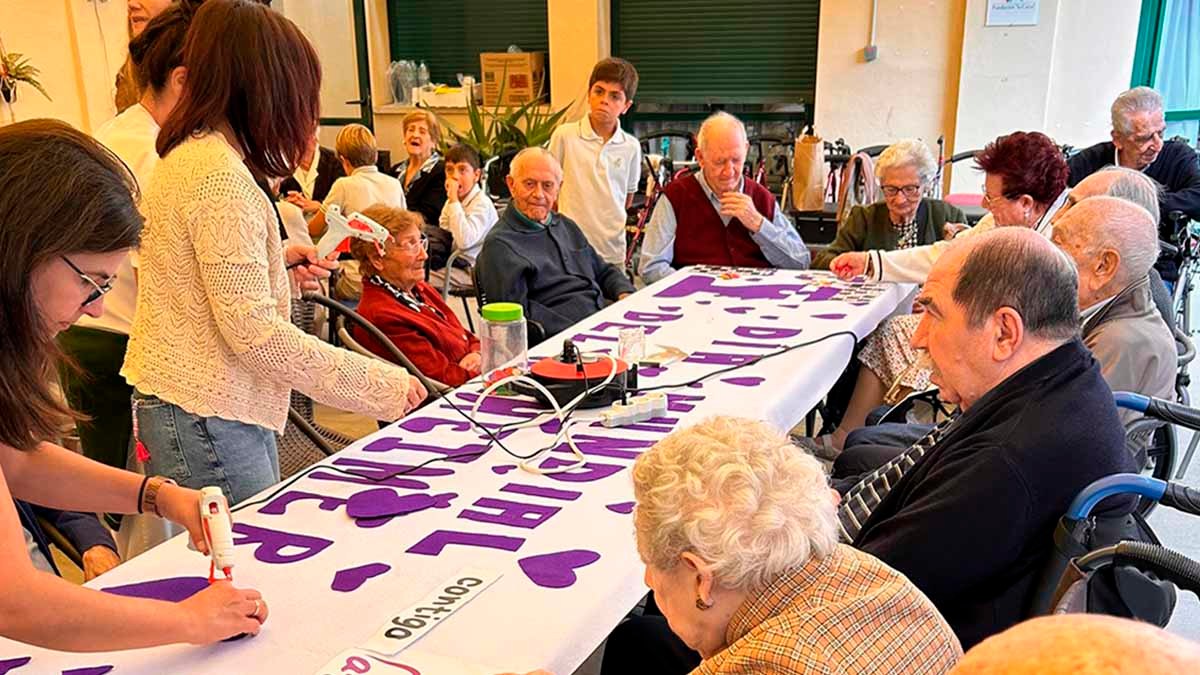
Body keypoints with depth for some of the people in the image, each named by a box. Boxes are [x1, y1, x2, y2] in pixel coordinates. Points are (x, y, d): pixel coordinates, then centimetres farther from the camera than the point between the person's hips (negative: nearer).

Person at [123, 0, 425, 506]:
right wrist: (379, 384, -19)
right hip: (204, 417, -10)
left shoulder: (187, 155, 11)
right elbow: (254, 331, -23)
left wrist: (278, 263, 13)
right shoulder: (221, 177, -20)